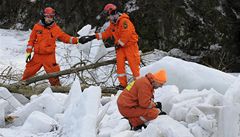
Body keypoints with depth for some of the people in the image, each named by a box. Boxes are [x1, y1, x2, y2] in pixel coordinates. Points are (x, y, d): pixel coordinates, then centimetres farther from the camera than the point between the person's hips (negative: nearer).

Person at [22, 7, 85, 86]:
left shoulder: (56, 29, 2)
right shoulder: (37, 27, 2)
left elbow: (65, 37, 6)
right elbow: (31, 40, 8)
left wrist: (77, 40, -5)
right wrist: (28, 52, 4)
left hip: (49, 56, -1)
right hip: (37, 56, 1)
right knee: (29, 71, 6)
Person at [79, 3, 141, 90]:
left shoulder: (124, 21, -18)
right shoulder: (112, 24, 12)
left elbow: (126, 34, -23)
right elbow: (106, 34, 16)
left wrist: (119, 44, -15)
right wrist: (94, 37, 9)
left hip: (130, 45, -8)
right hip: (120, 47, 8)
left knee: (133, 64, -6)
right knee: (120, 65, 0)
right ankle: (123, 84, 6)